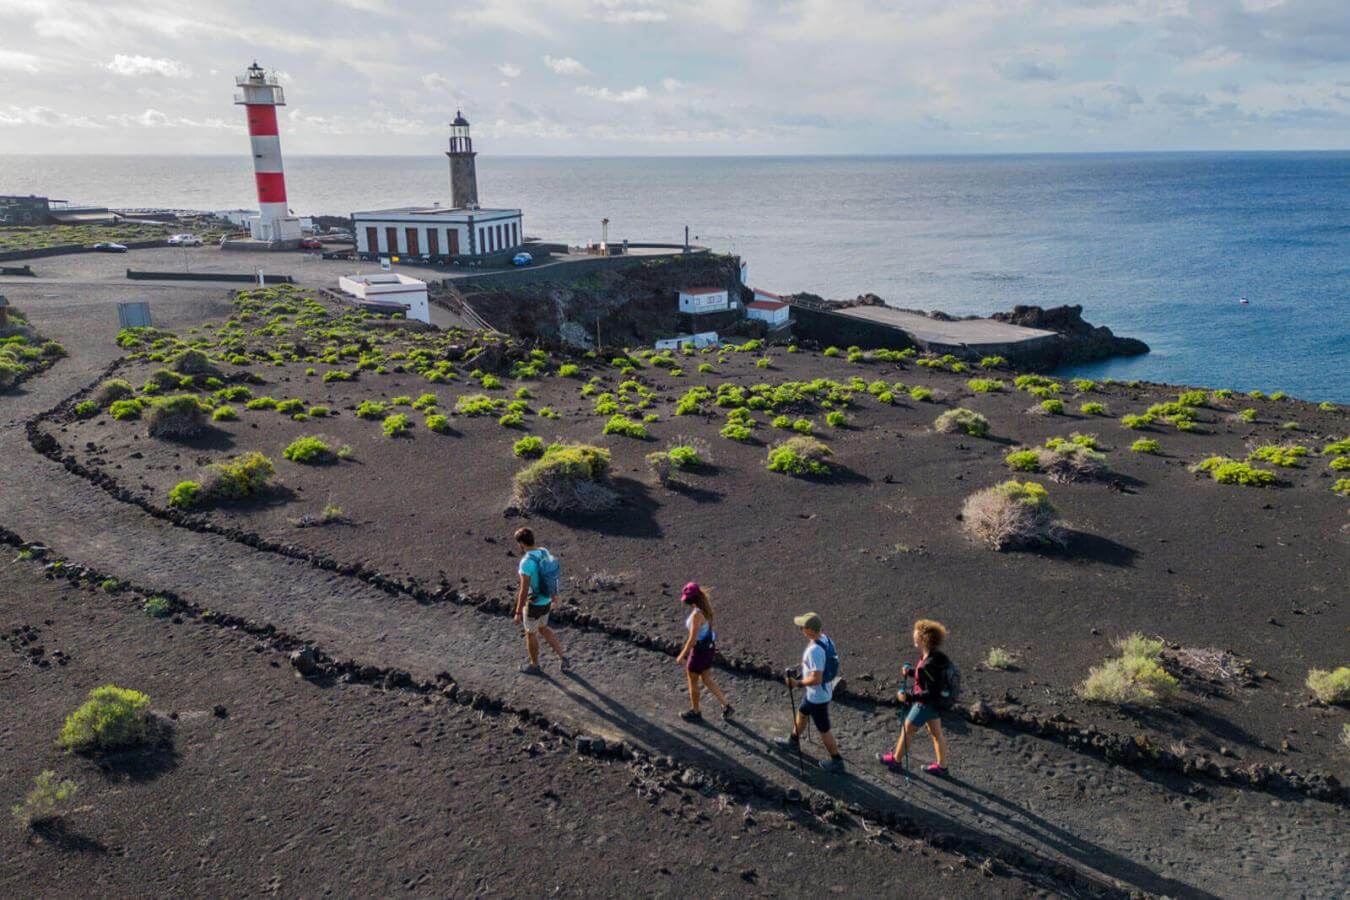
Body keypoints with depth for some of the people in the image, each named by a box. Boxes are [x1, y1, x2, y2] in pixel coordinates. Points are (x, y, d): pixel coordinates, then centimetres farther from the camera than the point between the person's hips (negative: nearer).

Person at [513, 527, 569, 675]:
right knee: (542, 629, 30)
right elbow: (552, 577, 7)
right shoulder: (545, 553, -5)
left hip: (533, 604, -7)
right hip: (545, 601, 7)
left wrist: (518, 613, -15)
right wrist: (553, 599, 21)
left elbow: (524, 590, -27)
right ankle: (562, 657, 28)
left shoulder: (526, 562, -32)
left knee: (530, 633, 18)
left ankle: (534, 666, 38)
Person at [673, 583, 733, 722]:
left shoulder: (697, 614, -32)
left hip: (700, 651, -8)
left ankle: (695, 713, 35)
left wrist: (682, 655, -14)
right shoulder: (706, 606, -3)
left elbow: (692, 639, -28)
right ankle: (726, 706, 27)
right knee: (706, 680, 25)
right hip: (709, 647, 8)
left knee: (692, 682, 16)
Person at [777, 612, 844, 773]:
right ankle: (793, 742, 51)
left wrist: (798, 683, -20)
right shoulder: (825, 638, -7)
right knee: (802, 713, 29)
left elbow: (816, 679, -34)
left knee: (823, 730, 10)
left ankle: (836, 761, 27)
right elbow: (832, 659, 8)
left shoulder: (815, 650, -35)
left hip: (817, 696, -9)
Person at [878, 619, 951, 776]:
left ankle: (895, 760, 31)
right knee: (936, 733, 20)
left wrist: (908, 696, -29)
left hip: (926, 705, -8)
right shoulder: (936, 657, -5)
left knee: (906, 730, 12)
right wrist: (910, 671, 5)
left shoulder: (929, 665, -34)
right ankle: (941, 766, 33)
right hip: (936, 704, 8)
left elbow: (931, 693, -31)